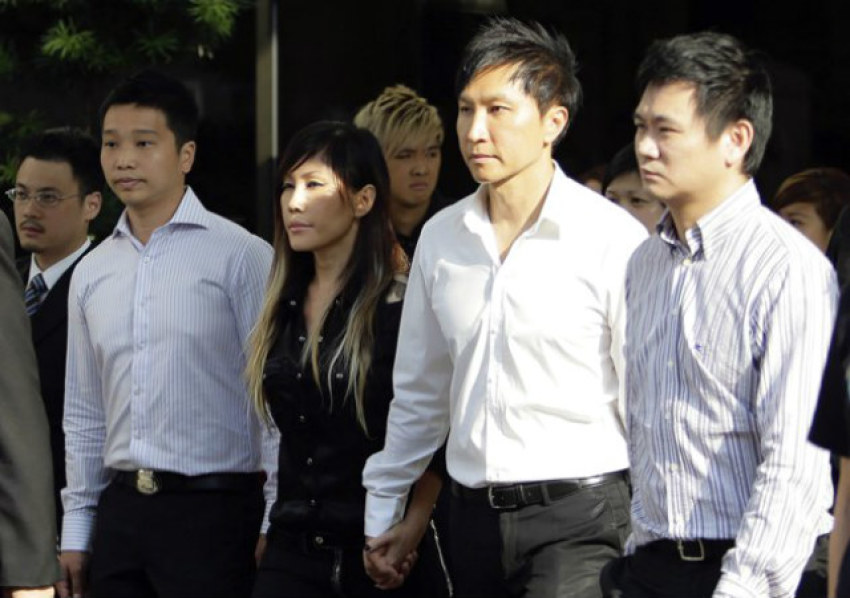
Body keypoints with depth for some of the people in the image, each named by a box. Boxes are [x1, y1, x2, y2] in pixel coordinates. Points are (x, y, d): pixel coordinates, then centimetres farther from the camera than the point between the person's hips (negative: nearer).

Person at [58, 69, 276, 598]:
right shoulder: (92, 272, 12)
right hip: (120, 509, 5)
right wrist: (76, 529, 14)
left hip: (211, 511, -5)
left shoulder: (243, 257, -5)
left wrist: (275, 527, -10)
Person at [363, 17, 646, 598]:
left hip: (579, 512, -5)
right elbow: (419, 391, 20)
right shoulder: (441, 237, 10)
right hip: (475, 516, 5)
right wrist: (382, 514, 22)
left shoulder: (613, 239, -8)